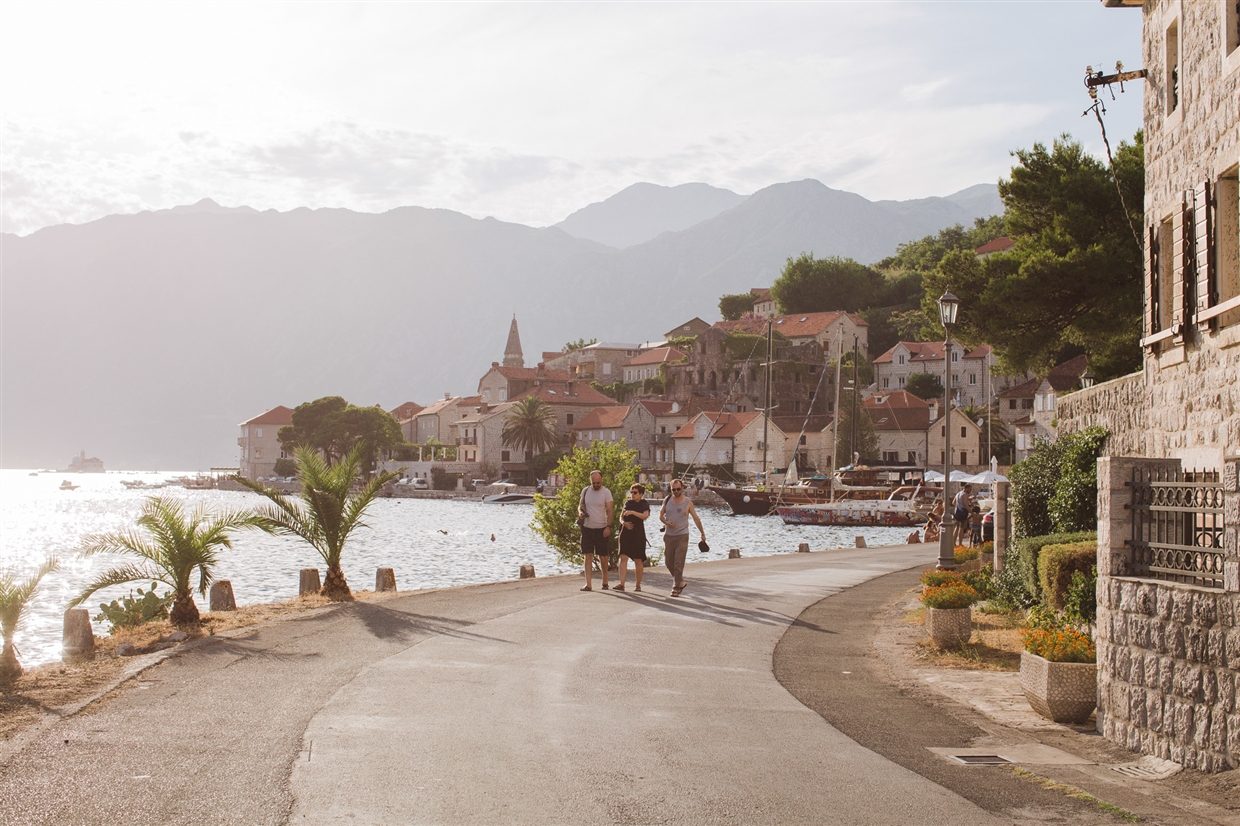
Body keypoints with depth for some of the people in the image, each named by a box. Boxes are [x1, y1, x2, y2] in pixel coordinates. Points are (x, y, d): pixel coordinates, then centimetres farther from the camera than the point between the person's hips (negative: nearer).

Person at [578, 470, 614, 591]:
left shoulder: (606, 492, -6)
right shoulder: (585, 490, 4)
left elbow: (610, 511, -6)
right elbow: (580, 505, 14)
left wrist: (608, 526, -16)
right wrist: (580, 512, -9)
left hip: (601, 529, -2)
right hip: (587, 528, 2)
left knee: (603, 556, 6)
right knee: (588, 556, -3)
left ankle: (605, 582, 21)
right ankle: (588, 584, -6)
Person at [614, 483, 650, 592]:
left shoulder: (644, 504, 0)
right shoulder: (628, 503, 12)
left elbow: (645, 516, -18)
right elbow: (621, 516, 13)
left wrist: (633, 512, -29)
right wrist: (624, 522, -9)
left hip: (638, 534, -3)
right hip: (626, 534, 3)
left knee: (638, 560, 3)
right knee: (623, 558, -9)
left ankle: (638, 585, 16)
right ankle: (622, 584, -14)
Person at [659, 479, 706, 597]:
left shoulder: (688, 502, -2)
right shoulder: (667, 500, 5)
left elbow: (696, 518, 5)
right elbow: (661, 515, 11)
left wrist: (702, 533, 8)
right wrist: (666, 522, -11)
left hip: (682, 536, -4)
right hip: (669, 535, 4)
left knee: (678, 563, -9)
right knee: (669, 562, 8)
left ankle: (676, 588, -5)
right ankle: (680, 582, 28)